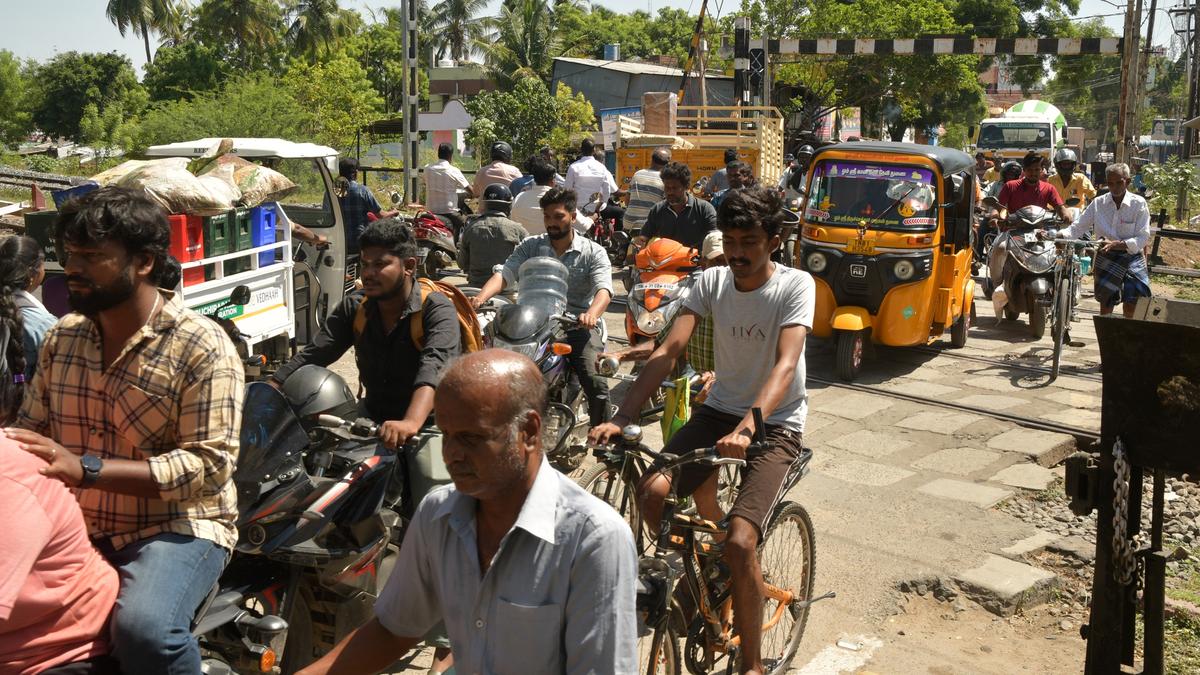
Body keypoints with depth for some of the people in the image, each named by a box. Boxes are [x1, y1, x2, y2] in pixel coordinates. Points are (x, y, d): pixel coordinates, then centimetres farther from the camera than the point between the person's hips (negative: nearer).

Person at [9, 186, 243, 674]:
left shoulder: (202, 347, -12)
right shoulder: (61, 338, 9)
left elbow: (210, 464, -19)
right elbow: (31, 428, 15)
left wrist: (86, 469, -27)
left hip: (177, 527, -6)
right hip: (75, 526, 6)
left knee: (144, 631, -32)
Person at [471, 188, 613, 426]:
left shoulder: (593, 252, 4)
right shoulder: (530, 246, 11)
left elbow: (603, 289, -12)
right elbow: (505, 273, -3)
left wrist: (591, 314, -35)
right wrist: (481, 297, -25)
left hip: (578, 325, -2)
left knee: (596, 384, -23)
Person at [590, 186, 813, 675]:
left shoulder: (795, 286, -14)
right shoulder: (711, 282, -3)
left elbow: (786, 364, -28)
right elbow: (668, 350, -13)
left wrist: (748, 426, -46)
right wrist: (620, 419, -25)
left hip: (776, 423, -4)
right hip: (720, 409, 4)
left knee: (739, 542, -21)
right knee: (652, 492, -21)